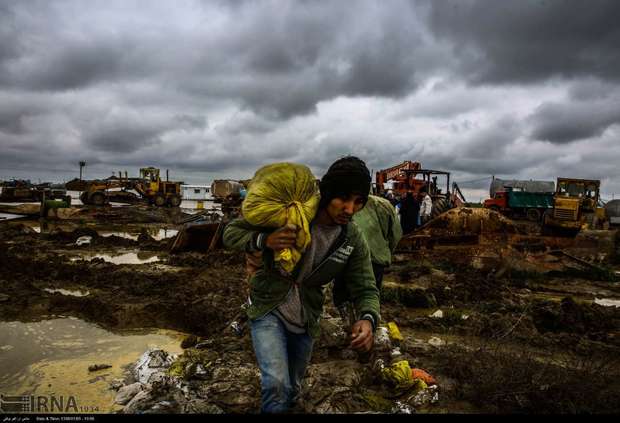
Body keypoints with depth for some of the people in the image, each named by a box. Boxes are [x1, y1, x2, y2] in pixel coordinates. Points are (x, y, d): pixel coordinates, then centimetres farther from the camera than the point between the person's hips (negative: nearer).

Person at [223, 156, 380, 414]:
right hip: (268, 310, -3)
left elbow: (365, 290, -11)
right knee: (277, 385, -24)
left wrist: (368, 320, -34)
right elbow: (231, 233, -16)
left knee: (291, 391, 21)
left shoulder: (354, 241, -13)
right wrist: (264, 240, -38)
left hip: (305, 321, 4)